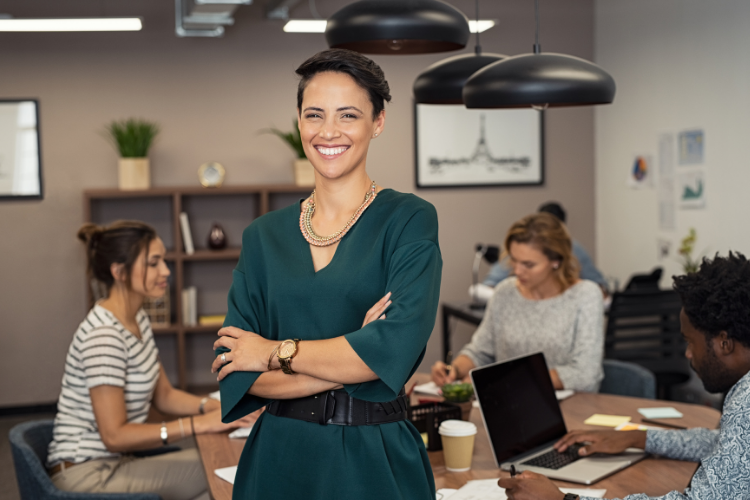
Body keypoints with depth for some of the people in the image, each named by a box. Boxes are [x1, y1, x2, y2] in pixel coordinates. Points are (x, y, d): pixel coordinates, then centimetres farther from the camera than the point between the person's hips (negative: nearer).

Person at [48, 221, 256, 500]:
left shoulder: (138, 320, 8)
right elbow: (114, 435, -23)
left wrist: (218, 408, -3)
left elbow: (164, 395, 13)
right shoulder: (103, 335, -22)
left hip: (115, 462, 9)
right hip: (86, 477, -9)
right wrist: (200, 424, -24)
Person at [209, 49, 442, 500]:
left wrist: (276, 352, -10)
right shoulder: (264, 235, 4)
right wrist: (351, 359, -15)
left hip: (375, 462, -3)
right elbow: (233, 374, -4)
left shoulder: (409, 219, -7)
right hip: (278, 458, 3)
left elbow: (396, 348, -20)